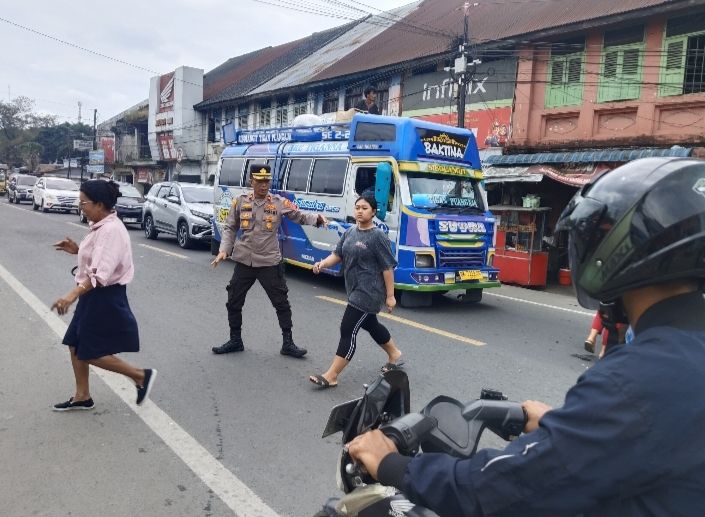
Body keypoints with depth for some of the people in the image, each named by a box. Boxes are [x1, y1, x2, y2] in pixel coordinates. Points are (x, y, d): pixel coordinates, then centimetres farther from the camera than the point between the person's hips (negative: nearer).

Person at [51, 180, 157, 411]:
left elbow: (101, 273, -33)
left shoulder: (111, 230, -24)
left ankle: (141, 375, 11)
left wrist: (73, 294, -41)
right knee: (76, 346, 15)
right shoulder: (101, 226, 8)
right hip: (93, 295, 10)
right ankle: (82, 396, 29)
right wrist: (77, 249, 9)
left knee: (91, 353, -1)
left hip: (105, 298, -10)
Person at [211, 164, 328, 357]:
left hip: (270, 262, -2)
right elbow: (229, 228, 6)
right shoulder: (240, 201, 0)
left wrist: (317, 218, -25)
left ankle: (288, 343, 18)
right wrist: (224, 250, -6)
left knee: (281, 303, 3)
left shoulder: (279, 202, -4)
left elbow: (300, 217, -5)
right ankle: (235, 341, 31)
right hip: (244, 262, 2)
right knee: (234, 302, 12)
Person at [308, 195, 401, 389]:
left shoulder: (377, 236, -15)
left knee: (348, 330, -8)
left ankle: (331, 376, -2)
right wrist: (323, 263, -13)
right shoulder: (350, 232, 7)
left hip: (369, 292, -8)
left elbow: (387, 267, -15)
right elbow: (338, 254, 8)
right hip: (356, 290, 9)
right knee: (370, 325, 23)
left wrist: (390, 296, -14)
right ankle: (394, 354, 47)